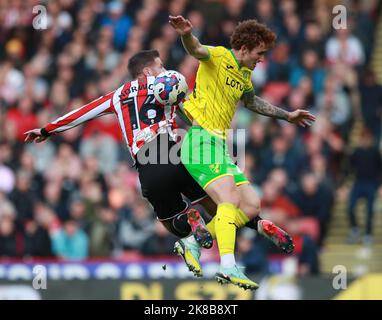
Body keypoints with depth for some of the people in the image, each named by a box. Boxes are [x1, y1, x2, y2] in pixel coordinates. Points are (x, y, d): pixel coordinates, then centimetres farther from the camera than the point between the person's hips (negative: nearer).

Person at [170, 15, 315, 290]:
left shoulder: (245, 74, 19)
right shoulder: (219, 58, -6)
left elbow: (251, 101, 40)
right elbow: (197, 50, -29)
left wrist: (287, 115, 45)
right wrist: (187, 35, -51)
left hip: (221, 147, 9)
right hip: (201, 141, -9)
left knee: (252, 206, 6)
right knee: (230, 199, -26)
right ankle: (228, 267, -39)